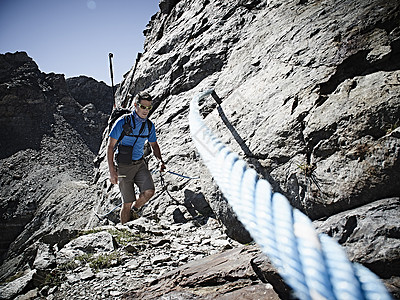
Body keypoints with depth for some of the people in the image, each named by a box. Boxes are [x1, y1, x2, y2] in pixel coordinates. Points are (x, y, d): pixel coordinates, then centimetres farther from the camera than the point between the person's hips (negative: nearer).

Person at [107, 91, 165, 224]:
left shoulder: (150, 126, 2)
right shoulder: (122, 122, -12)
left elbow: (154, 145, 16)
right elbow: (110, 146, -9)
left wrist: (160, 161, -2)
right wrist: (112, 171, -13)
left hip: (140, 164, 4)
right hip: (123, 166, -4)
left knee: (149, 191, -17)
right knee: (127, 203, -2)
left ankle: (135, 209, 15)